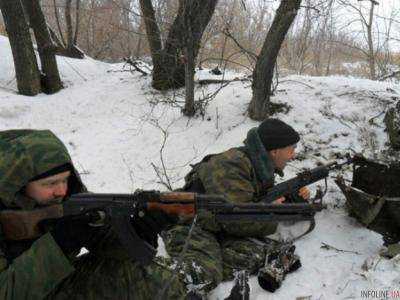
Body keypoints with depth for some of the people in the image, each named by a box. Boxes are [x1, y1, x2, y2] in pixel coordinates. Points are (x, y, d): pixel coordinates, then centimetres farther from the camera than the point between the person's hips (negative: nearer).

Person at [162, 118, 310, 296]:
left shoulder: (263, 167, 6)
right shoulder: (232, 167, -23)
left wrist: (295, 197, 2)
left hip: (221, 230, 8)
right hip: (189, 227, -8)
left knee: (256, 250, -24)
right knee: (201, 275, -36)